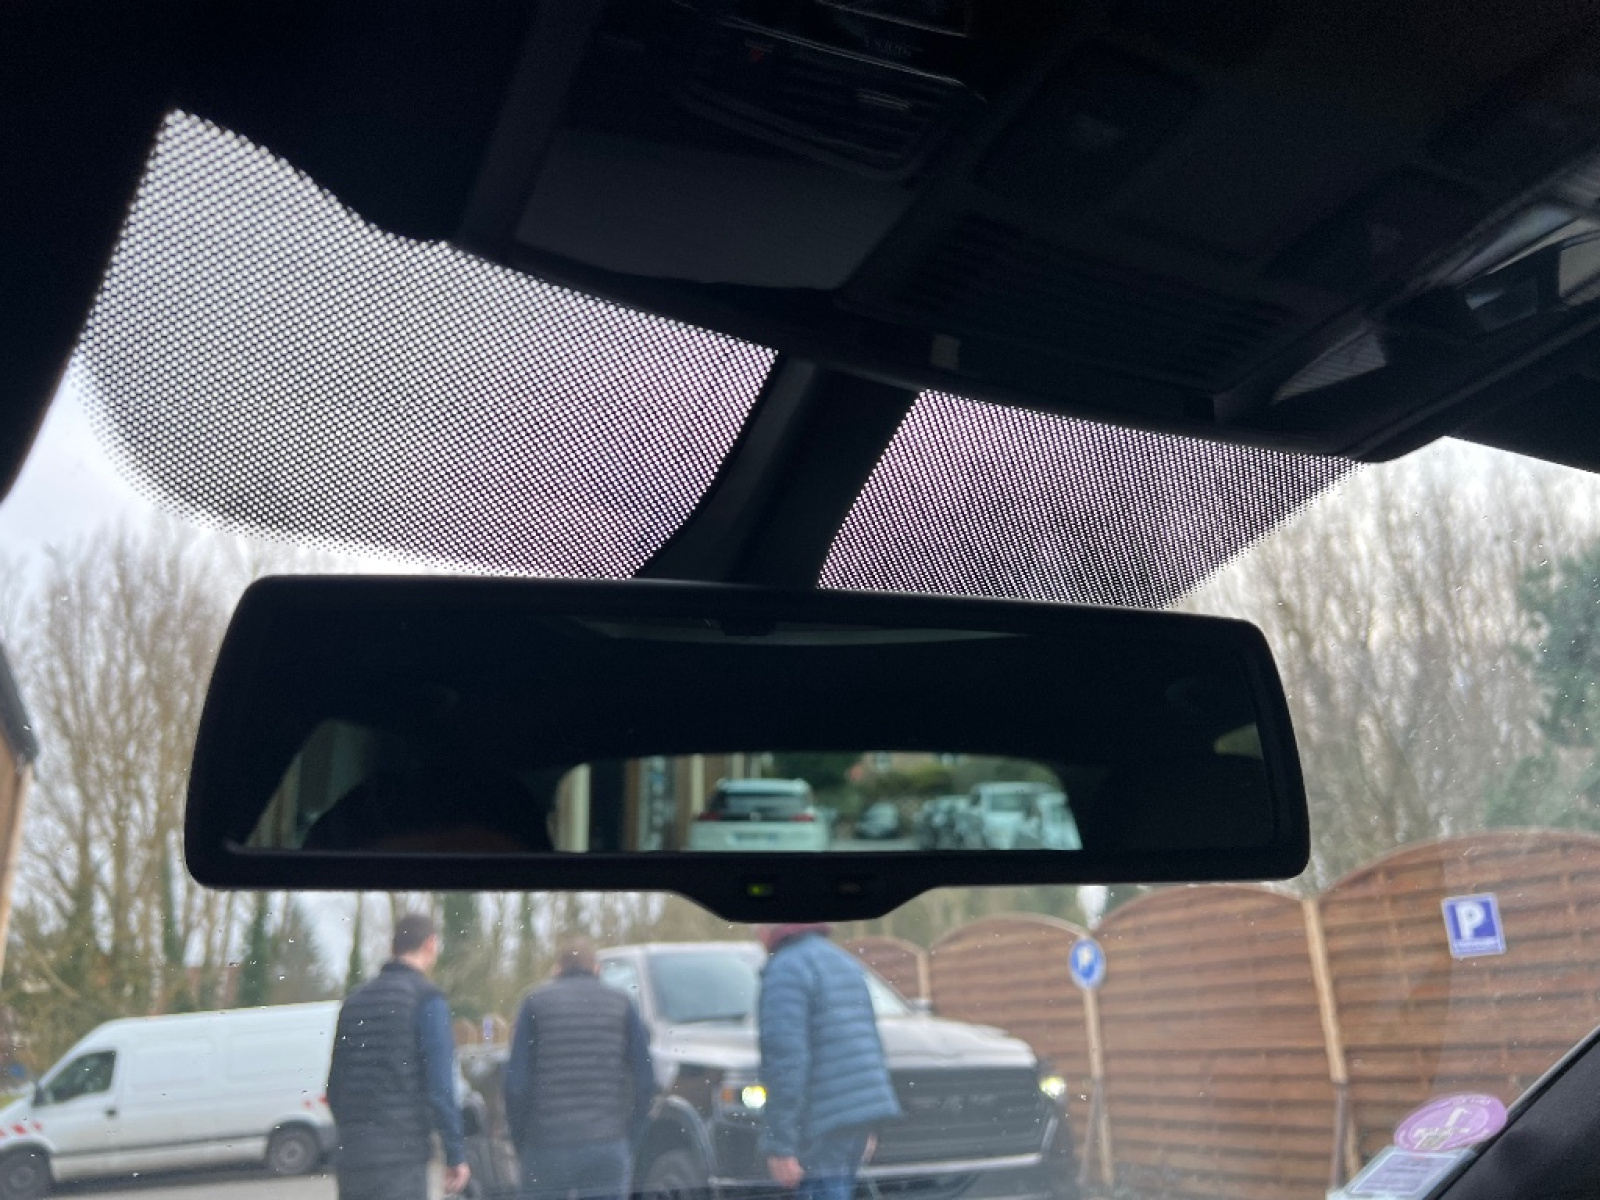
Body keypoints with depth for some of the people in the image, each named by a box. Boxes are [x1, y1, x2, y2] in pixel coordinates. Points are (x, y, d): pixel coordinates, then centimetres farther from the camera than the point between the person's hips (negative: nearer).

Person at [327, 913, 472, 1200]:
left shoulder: (355, 1000, 13)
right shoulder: (426, 998, -8)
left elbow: (334, 1087, 16)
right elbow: (439, 1086, -13)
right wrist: (456, 1154, -6)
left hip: (351, 1157, 7)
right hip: (401, 1157, -7)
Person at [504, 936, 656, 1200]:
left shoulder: (536, 1003, 4)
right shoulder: (621, 1005, 6)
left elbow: (516, 1081, -3)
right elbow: (645, 1080, 0)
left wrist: (521, 1141, 7)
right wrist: (629, 1137, 9)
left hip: (546, 1148, 0)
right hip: (609, 1148, 0)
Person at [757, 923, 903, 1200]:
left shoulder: (785, 970, -12)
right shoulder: (845, 962, 17)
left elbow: (784, 1061, -19)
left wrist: (780, 1145, -17)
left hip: (823, 1126, -9)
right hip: (859, 1116, 9)